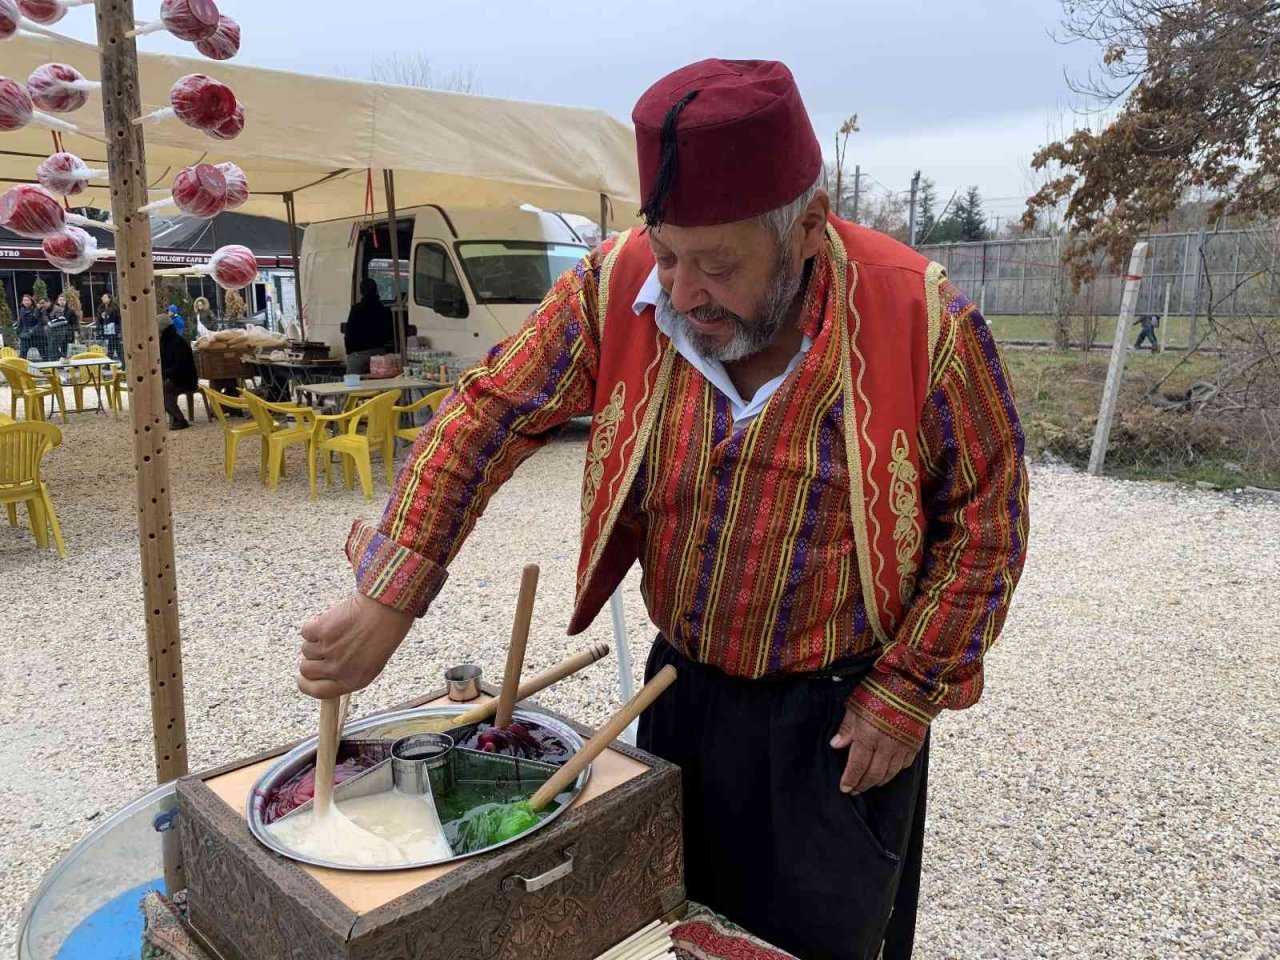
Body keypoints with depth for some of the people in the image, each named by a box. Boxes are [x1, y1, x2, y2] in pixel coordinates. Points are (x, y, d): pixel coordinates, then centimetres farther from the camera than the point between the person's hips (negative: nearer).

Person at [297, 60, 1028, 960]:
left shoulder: (926, 321, -22)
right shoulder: (617, 287, -15)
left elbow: (987, 516, -10)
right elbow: (486, 415, -10)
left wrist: (909, 691, -10)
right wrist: (386, 602, -17)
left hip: (840, 715, -2)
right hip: (682, 686, 3)